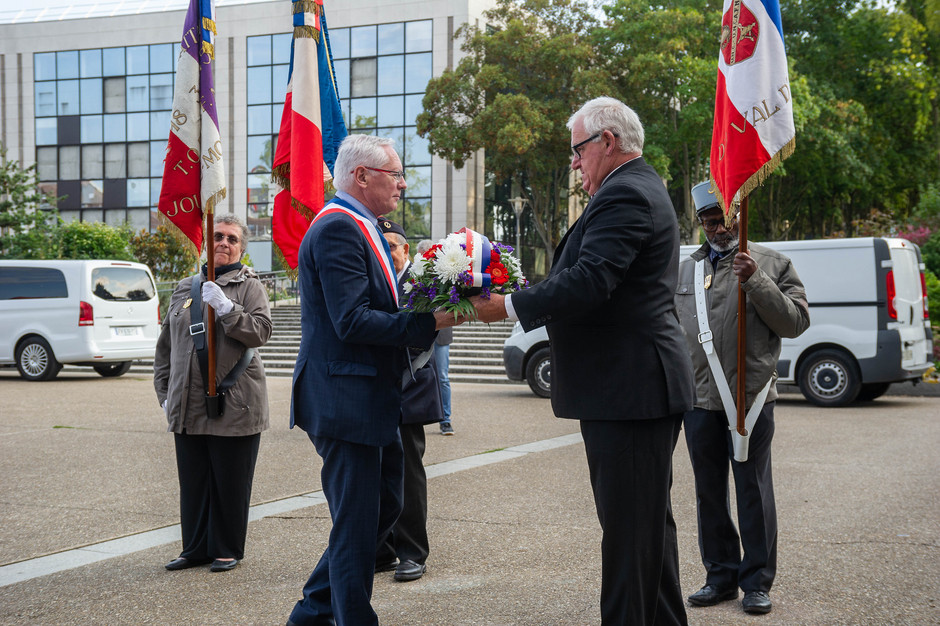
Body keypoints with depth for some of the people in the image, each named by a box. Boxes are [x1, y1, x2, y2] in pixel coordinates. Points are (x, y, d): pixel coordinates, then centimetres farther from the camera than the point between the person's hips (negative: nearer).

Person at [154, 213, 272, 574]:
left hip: (234, 405, -4)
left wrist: (225, 307, -23)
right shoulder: (184, 289, 15)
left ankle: (227, 550, 16)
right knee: (193, 481, 10)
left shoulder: (249, 287, 2)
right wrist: (164, 392, 14)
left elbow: (261, 331, -14)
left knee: (230, 483, 3)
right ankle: (196, 548, 22)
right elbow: (165, 345, 20)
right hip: (188, 406, 4)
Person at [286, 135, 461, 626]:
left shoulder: (358, 227, 17)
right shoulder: (337, 230, -17)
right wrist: (430, 323, -23)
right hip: (346, 401, -11)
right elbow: (353, 322, -24)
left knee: (385, 506, 19)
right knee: (357, 526, -2)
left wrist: (430, 303, 3)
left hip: (373, 399, 11)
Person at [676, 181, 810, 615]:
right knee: (709, 493, 10)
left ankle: (757, 583, 11)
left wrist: (756, 282, -16)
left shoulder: (772, 264, 4)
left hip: (752, 397, -4)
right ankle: (720, 576, 22)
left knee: (754, 492, 1)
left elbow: (796, 322, -5)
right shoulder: (685, 270, 15)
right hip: (699, 399, 4)